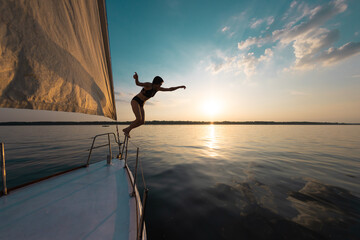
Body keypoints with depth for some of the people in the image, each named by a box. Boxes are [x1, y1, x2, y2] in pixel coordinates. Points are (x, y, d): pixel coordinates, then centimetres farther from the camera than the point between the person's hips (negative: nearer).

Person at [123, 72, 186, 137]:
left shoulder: (157, 88, 2)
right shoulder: (148, 85, -18)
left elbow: (170, 89, 5)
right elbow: (138, 83, -34)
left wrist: (180, 87, 4)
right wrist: (136, 78, -57)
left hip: (141, 104, 7)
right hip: (135, 101, -7)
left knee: (142, 122, -2)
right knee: (139, 119, -21)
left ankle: (126, 129, 14)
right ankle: (127, 130, 2)